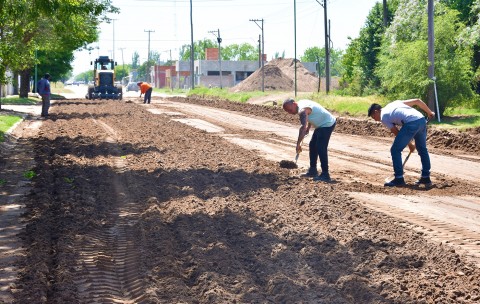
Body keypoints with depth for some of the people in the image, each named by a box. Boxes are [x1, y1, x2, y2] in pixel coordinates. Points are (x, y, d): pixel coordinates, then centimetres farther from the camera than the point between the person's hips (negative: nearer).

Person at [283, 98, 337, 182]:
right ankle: (313, 170, 23)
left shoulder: (302, 110, -25)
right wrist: (308, 128, 13)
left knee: (321, 148, -16)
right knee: (312, 145, 16)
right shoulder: (301, 103, 6)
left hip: (327, 124, -11)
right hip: (322, 124, 11)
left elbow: (303, 127, -34)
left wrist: (298, 144, -33)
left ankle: (325, 175, -16)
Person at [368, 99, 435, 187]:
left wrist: (410, 145, 20)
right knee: (422, 149, 23)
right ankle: (426, 178, 28)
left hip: (411, 124, -7)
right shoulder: (395, 103, 31)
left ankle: (399, 179, 6)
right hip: (422, 120, 7)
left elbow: (397, 133, 11)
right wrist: (429, 112, 34)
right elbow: (417, 101, 26)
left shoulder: (383, 117, 12)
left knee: (395, 150, 5)